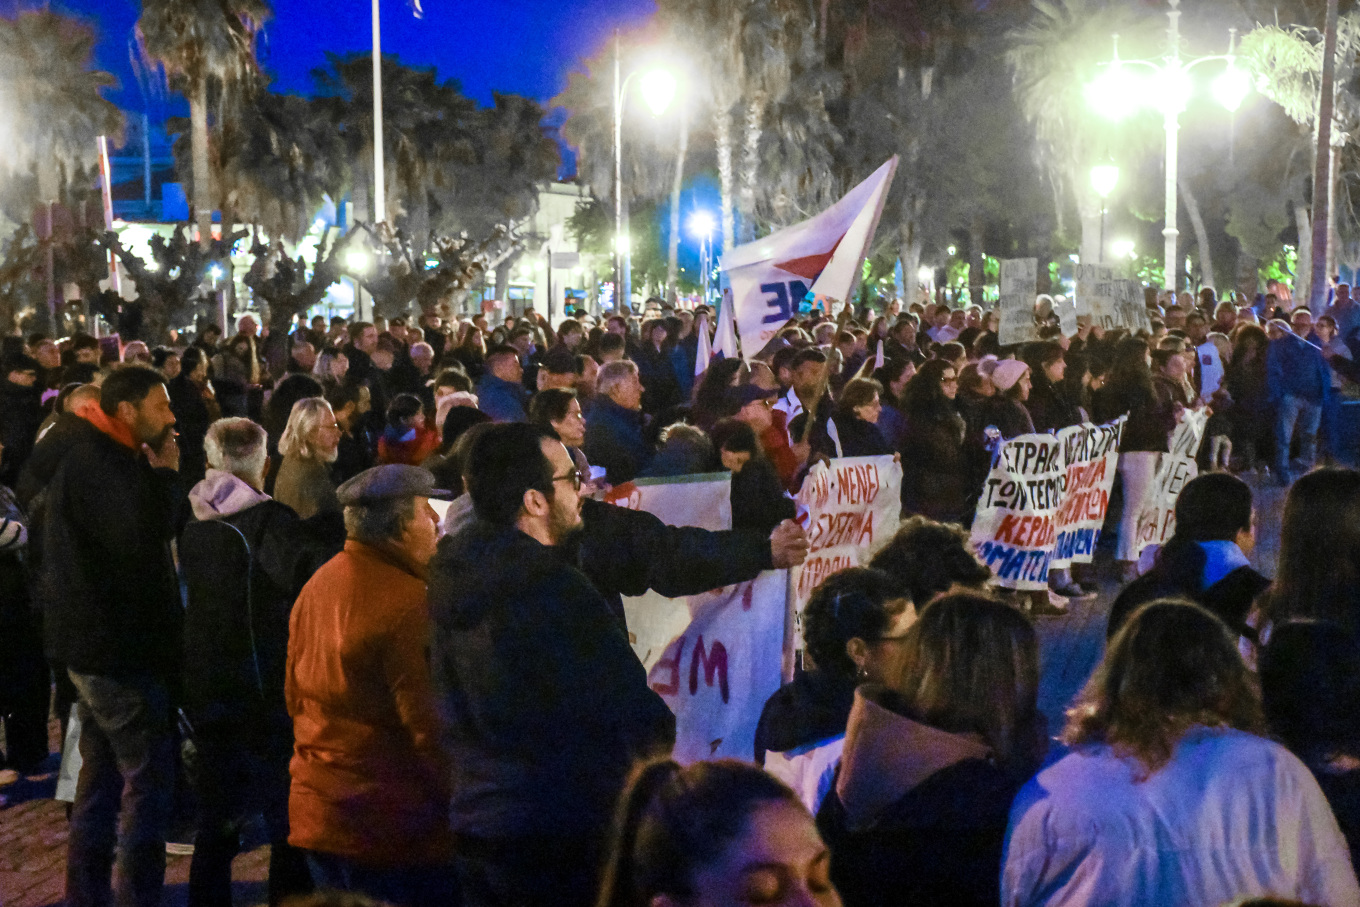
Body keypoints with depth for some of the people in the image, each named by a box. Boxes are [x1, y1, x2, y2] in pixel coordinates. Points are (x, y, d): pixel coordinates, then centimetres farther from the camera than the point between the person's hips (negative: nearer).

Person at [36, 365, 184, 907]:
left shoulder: (102, 459, 14)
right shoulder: (94, 464, -18)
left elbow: (141, 538, 18)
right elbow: (142, 539, -31)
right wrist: (165, 475, -20)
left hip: (100, 643, 11)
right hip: (116, 644, -11)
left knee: (103, 777, 16)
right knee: (150, 777, -7)